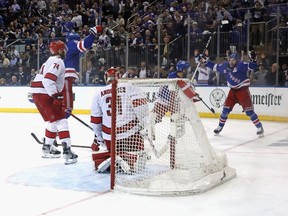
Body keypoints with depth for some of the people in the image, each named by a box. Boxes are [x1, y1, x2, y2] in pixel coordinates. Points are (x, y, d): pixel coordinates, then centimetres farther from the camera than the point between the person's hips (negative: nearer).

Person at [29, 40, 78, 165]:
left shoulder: (51, 61, 23)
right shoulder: (58, 61, -10)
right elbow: (48, 80, -23)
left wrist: (57, 96, 27)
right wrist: (56, 97, -24)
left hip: (37, 94, 10)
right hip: (45, 94, -10)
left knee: (52, 121, 21)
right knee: (60, 120, -11)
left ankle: (47, 148, 29)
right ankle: (67, 151, -17)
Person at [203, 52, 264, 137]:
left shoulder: (241, 65, -18)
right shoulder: (225, 66, -1)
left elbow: (252, 66, -27)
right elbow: (215, 66, 15)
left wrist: (253, 59, -45)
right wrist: (205, 62, 16)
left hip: (243, 89, -5)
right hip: (233, 90, 5)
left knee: (249, 110, -9)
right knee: (226, 109, 6)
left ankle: (259, 127, 2)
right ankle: (220, 127, 22)